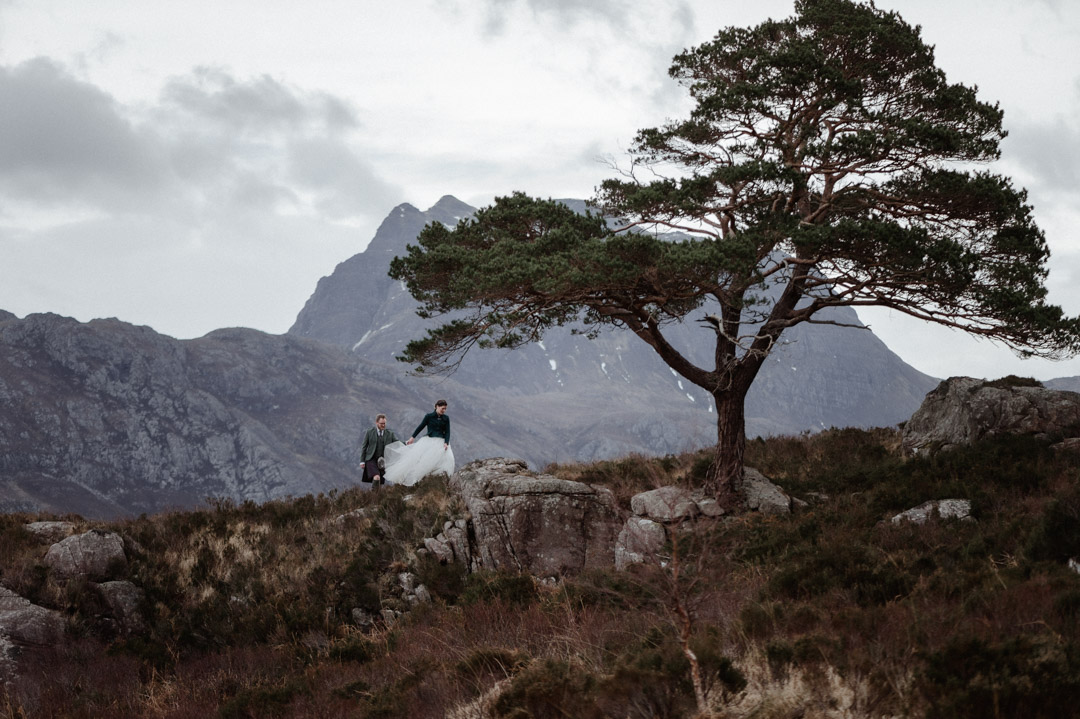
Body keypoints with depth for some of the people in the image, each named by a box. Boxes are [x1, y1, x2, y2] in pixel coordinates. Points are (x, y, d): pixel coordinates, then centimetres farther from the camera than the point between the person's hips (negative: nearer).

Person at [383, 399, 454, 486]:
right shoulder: (429, 416, 3)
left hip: (441, 442, 2)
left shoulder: (446, 418, 7)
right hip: (429, 440, -2)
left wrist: (446, 443, -13)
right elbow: (420, 427, 9)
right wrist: (412, 437, 7)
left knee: (446, 458, -22)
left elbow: (447, 432, 3)